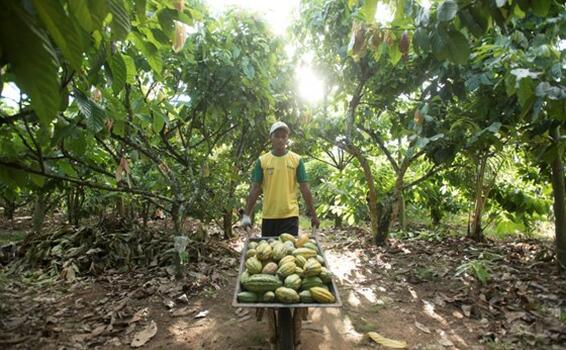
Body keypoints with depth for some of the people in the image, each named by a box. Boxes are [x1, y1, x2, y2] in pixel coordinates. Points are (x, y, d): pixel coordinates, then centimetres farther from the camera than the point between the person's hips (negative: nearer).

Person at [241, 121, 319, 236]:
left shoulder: (297, 160, 1)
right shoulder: (262, 161, 3)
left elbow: (305, 189, 2)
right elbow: (255, 189, 3)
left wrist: (313, 214, 1)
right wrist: (246, 215, -3)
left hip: (290, 216, -1)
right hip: (268, 216, 2)